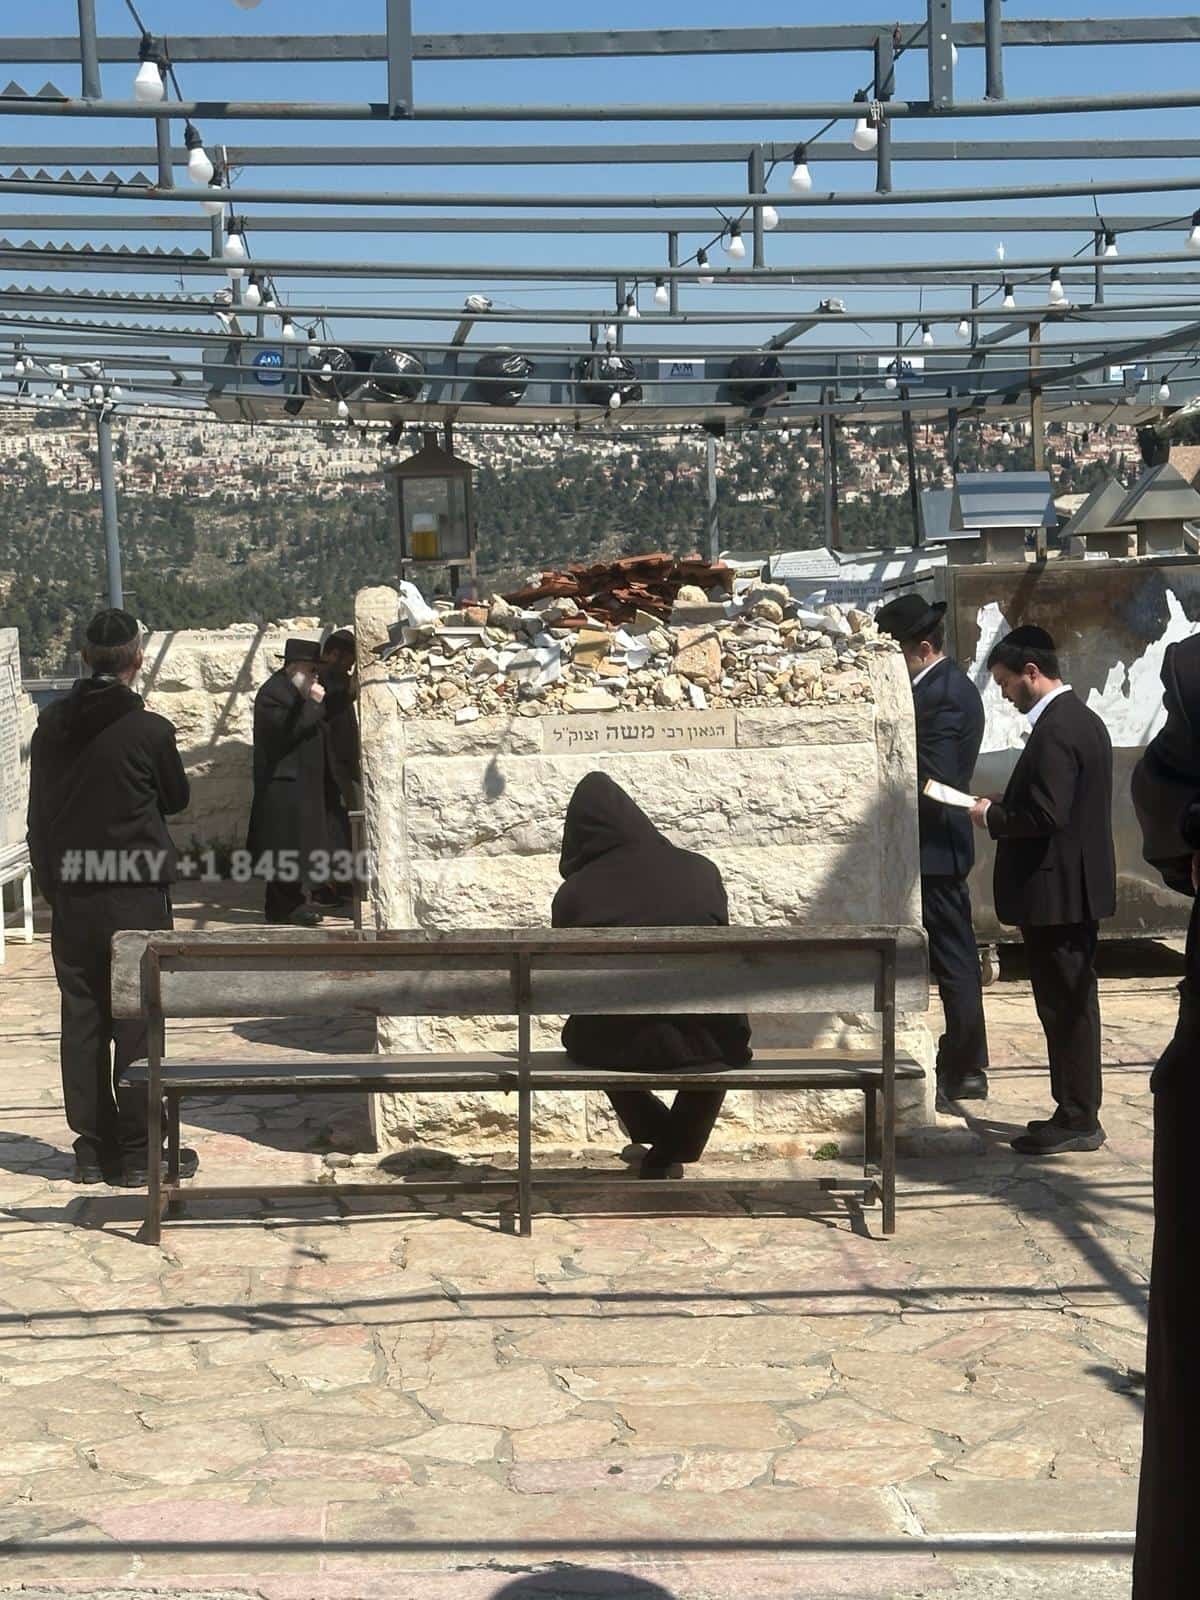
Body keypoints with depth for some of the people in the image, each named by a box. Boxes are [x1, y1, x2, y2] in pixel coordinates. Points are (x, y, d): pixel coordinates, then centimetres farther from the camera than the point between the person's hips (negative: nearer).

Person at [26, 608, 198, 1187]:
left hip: (69, 894, 4)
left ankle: (92, 1148, 15)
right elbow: (176, 798, 3)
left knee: (81, 1019, 10)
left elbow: (38, 812, 8)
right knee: (138, 1020, 2)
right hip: (136, 892, -4)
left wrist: (50, 882, 15)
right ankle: (138, 1151, 5)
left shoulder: (51, 724, 3)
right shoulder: (149, 730, -11)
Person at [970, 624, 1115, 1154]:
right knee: (1074, 1005, 14)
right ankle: (1079, 1114, 21)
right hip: (1080, 889, 10)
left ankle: (1076, 1119, 4)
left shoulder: (1054, 731, -19)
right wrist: (1004, 810, 11)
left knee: (1064, 1007, -3)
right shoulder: (1083, 720, 13)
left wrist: (992, 816, -10)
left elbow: (1044, 815, -25)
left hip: (1055, 892, -10)